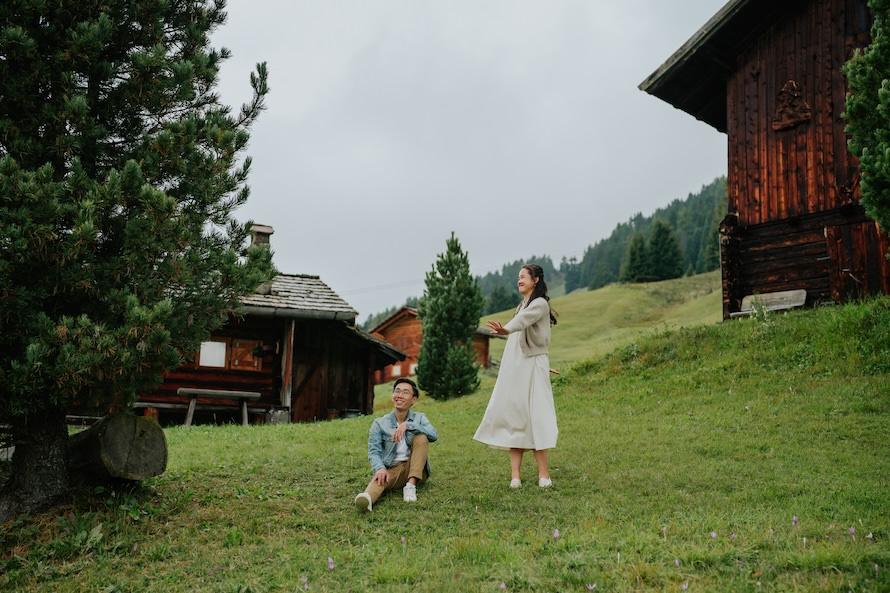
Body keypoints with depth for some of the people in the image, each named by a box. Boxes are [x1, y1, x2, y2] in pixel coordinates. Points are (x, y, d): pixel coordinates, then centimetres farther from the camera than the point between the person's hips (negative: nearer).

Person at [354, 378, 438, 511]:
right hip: (392, 470, -2)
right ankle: (367, 498, -69)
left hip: (416, 470, 2)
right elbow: (374, 451, -6)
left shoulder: (419, 418, 10)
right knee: (379, 478, -35)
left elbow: (434, 435, -10)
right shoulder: (379, 424, 5)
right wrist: (380, 469, -29)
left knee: (421, 438, -20)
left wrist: (408, 425, -23)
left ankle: (411, 485, -28)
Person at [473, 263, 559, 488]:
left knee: (534, 417, -11)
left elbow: (524, 320, -28)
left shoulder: (540, 304, -7)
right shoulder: (523, 305, 20)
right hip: (513, 368, 8)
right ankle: (515, 475, -1)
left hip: (532, 368, -8)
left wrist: (506, 329, -47)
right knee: (513, 417, 0)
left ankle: (543, 474, -8)